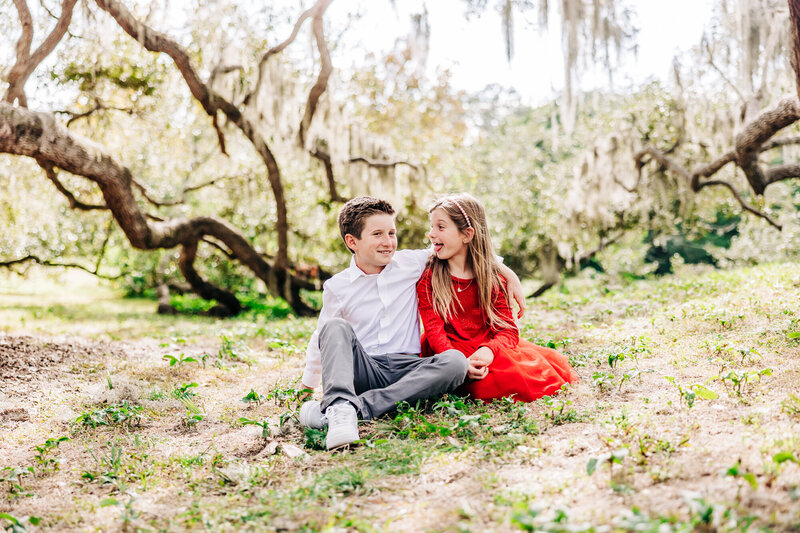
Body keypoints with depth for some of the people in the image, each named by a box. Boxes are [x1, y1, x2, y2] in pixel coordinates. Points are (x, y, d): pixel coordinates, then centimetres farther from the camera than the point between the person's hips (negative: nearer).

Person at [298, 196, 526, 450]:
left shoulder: (411, 263, 8)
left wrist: (507, 272, 9)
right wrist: (308, 385, 24)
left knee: (455, 361, -30)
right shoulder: (337, 287, 6)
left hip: (406, 369, 1)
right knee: (336, 328, -27)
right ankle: (340, 409, -51)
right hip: (363, 370, -1)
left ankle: (359, 406, -40)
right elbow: (322, 340, 18)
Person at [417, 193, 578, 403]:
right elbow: (435, 331, -10)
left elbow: (508, 330, -2)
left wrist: (489, 350, -27)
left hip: (486, 349, 3)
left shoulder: (493, 278, 5)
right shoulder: (427, 278, -1)